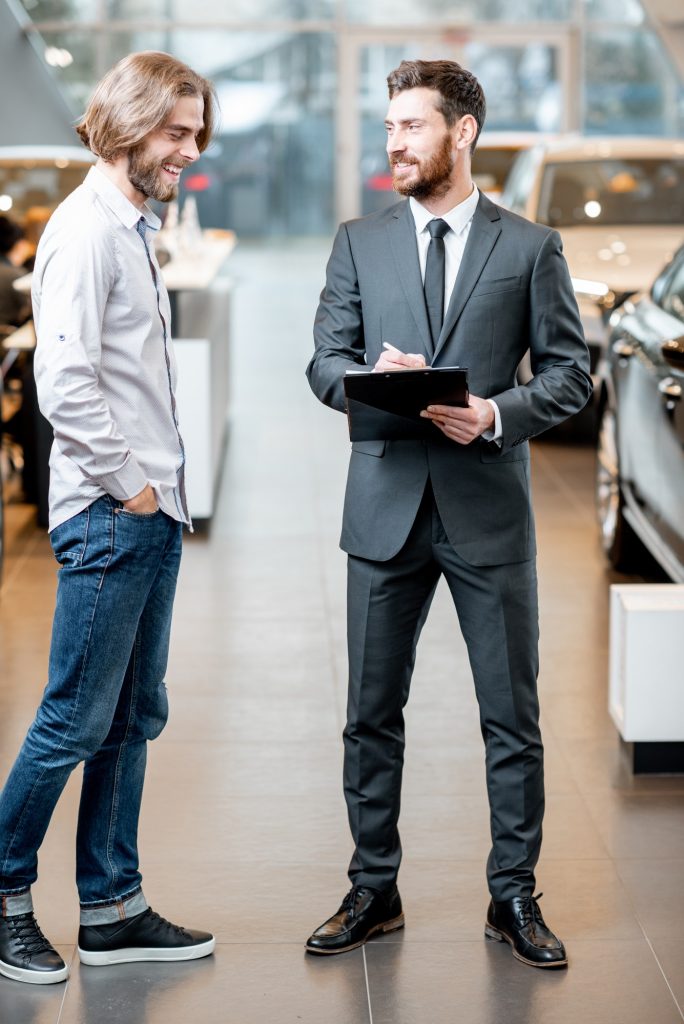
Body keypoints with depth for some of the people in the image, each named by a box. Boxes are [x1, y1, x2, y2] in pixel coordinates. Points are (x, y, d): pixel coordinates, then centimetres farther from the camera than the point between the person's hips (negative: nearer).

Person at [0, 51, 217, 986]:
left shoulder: (136, 230, 17)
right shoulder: (86, 229, -13)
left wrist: (157, 488, 12)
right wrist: (125, 485, -15)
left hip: (152, 512, 10)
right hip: (109, 517, -10)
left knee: (134, 716, 12)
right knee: (77, 719, -3)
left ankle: (111, 908, 20)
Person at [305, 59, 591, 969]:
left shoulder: (530, 247, 3)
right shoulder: (360, 243, 9)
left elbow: (569, 374, 2)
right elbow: (325, 362, 6)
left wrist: (497, 414, -16)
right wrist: (375, 377, -15)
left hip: (489, 510, -2)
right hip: (386, 506, 2)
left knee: (513, 716, 4)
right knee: (373, 713, 8)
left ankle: (514, 896, 17)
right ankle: (374, 891, 21)